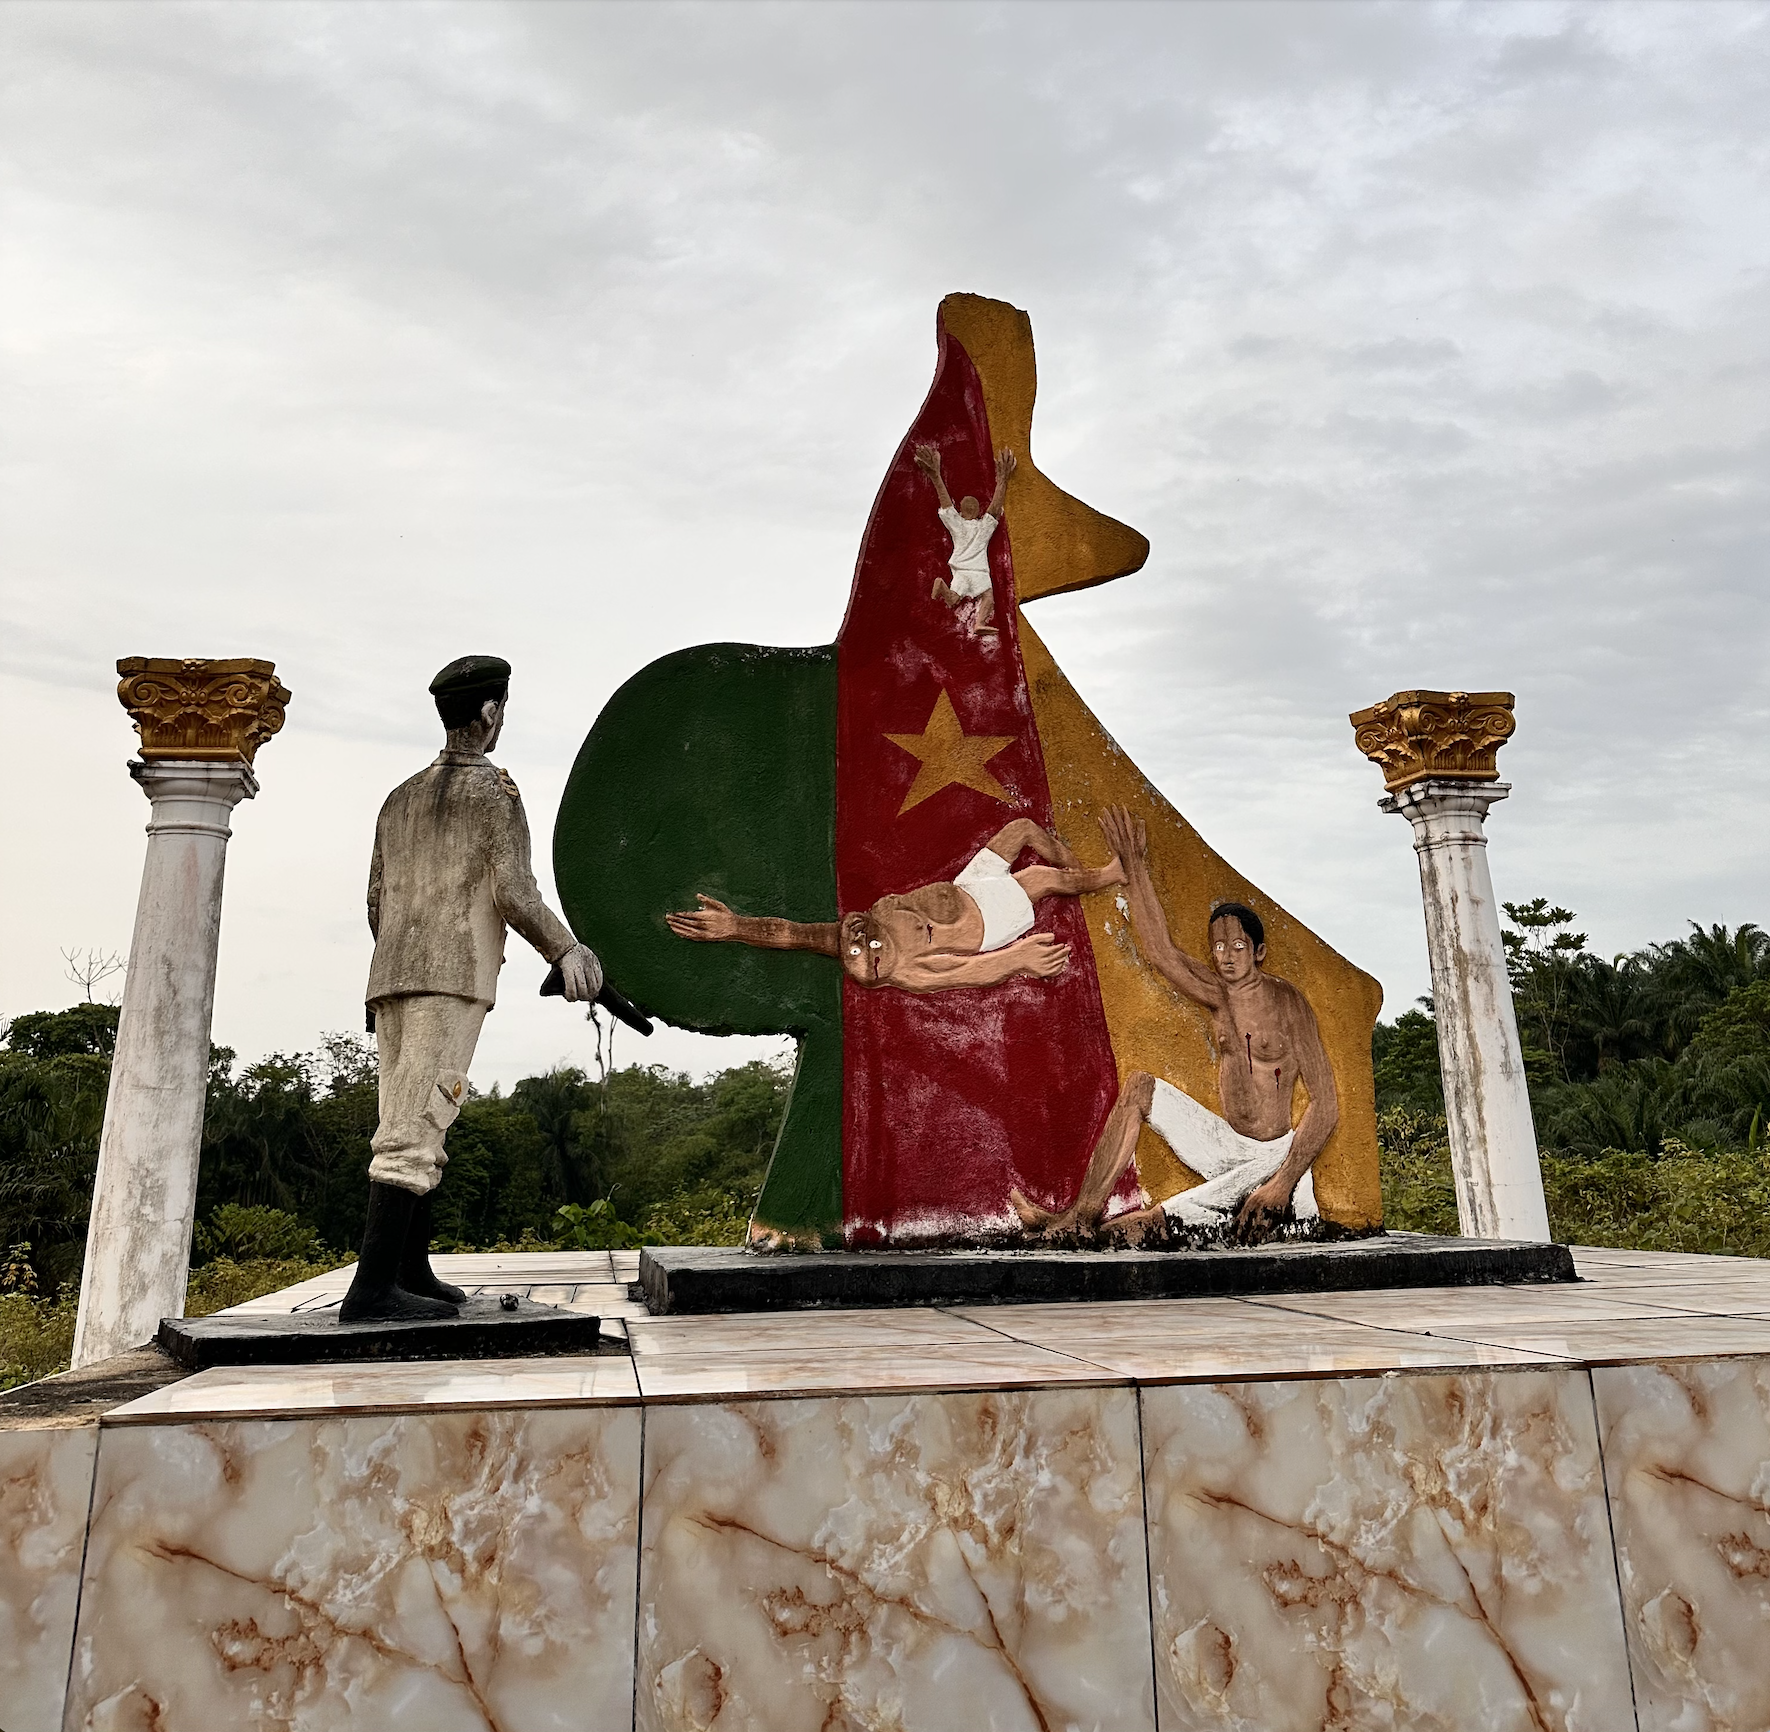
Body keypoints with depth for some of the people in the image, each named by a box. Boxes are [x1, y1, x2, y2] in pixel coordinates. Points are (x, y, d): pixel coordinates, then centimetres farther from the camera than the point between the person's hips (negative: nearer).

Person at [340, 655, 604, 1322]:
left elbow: (377, 905, 19)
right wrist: (565, 950, 1)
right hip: (453, 978, -8)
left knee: (411, 1127, 11)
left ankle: (413, 1274, 15)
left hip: (391, 979, 8)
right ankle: (372, 1288, -17)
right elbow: (513, 892, -11)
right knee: (417, 1129, -12)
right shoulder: (494, 790, -1)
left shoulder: (400, 799, 21)